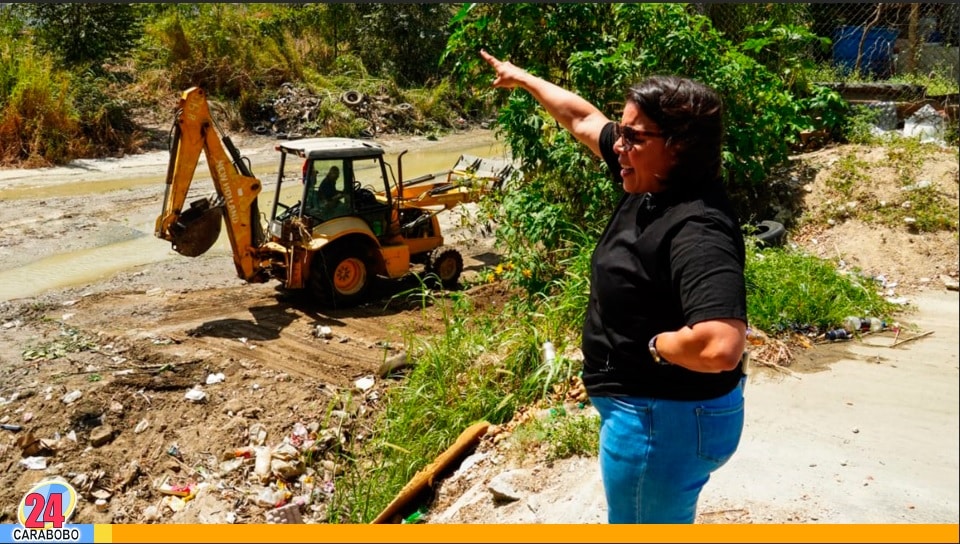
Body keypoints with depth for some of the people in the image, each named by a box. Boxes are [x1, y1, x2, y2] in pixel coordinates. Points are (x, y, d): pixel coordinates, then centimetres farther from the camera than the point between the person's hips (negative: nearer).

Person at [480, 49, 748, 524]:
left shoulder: (696, 230, -29)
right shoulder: (649, 186, -2)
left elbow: (720, 347, -42)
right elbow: (583, 119, 13)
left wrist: (653, 344, -23)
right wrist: (523, 79, 25)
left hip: (665, 421, -9)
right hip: (649, 407, 9)